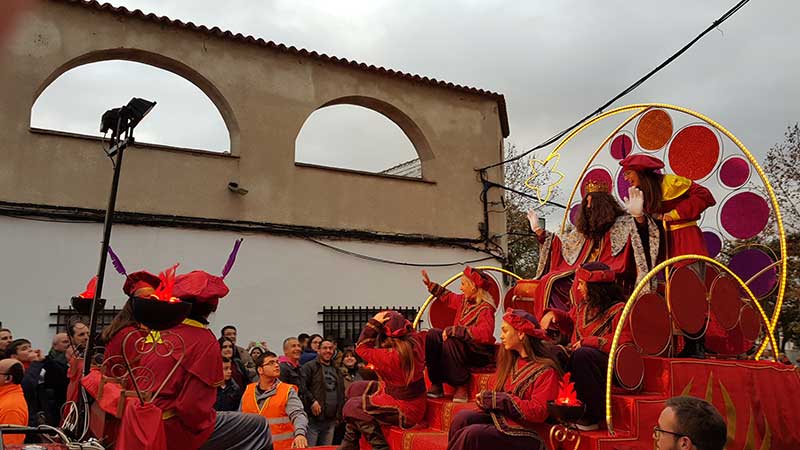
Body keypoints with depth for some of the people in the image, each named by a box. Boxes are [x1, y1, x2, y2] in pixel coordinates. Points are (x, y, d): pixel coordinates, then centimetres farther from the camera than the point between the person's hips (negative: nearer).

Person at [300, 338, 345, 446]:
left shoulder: (336, 371, 20)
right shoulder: (309, 367, -2)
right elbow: (302, 387, -14)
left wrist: (339, 414, 18)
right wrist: (312, 401, -20)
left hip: (331, 421, 6)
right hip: (313, 419, -6)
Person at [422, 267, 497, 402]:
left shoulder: (485, 308, -20)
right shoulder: (464, 300, 6)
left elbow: (484, 333, -35)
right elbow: (448, 297, 27)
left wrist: (453, 330, -32)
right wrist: (430, 284, 27)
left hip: (480, 354, -9)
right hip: (463, 345, 9)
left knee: (450, 342, -33)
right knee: (433, 334, -7)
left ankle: (462, 387, -20)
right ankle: (436, 385, -10)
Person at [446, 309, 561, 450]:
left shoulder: (546, 370, -8)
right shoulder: (512, 361, 14)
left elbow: (539, 412, -17)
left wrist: (497, 399, -16)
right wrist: (488, 398, -5)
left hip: (526, 435, -7)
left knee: (471, 434, -27)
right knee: (463, 417, -19)